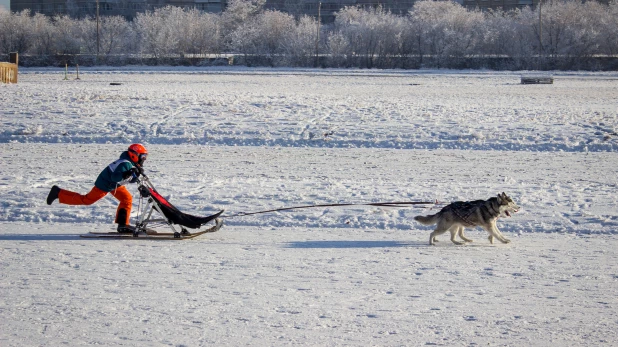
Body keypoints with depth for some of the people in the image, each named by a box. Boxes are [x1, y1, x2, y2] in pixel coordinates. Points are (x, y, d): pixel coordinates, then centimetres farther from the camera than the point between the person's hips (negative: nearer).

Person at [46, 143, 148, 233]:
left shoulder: (133, 165, 1)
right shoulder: (125, 164, -29)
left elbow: (132, 180, 7)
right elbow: (114, 177, -37)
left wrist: (137, 174, -12)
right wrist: (126, 174, -52)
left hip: (115, 184, 10)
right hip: (105, 184, -10)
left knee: (127, 199, 2)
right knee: (87, 200, 1)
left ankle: (122, 224, 4)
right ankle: (58, 193, 10)